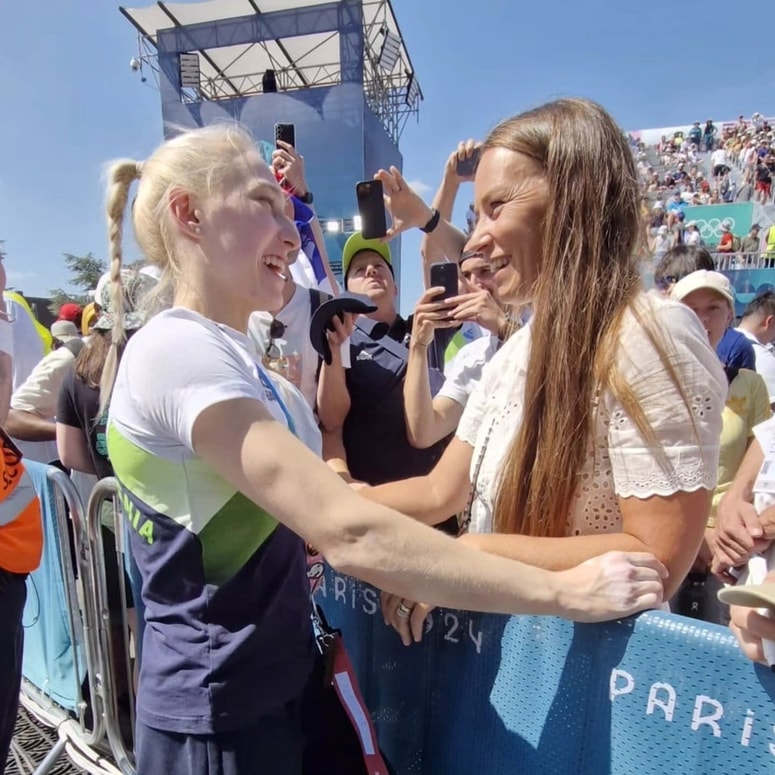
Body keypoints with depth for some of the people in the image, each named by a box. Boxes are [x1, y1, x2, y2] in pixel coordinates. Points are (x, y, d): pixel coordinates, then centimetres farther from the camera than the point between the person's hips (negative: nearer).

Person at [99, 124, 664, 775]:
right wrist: (568, 592, -26)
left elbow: (317, 506, 5)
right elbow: (349, 532, -33)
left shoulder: (228, 354, 6)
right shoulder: (178, 349, -24)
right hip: (221, 718, -7)